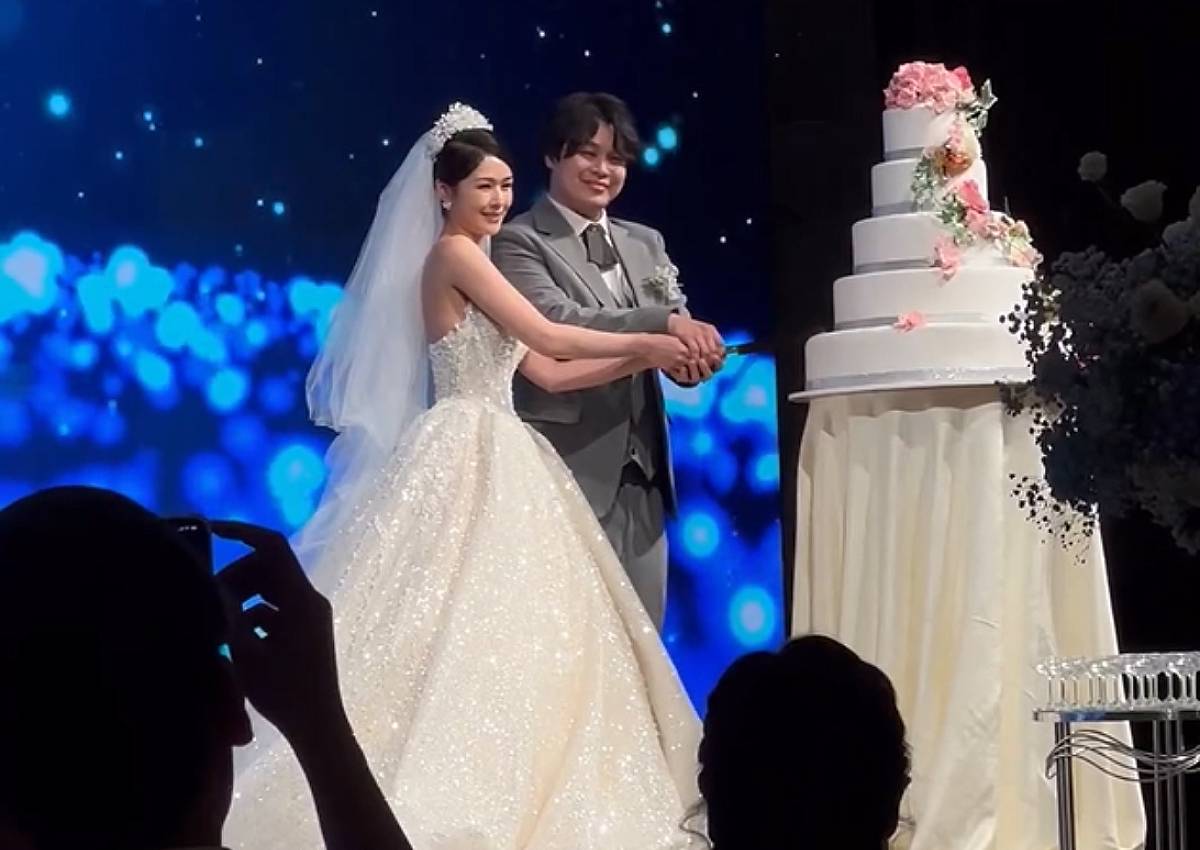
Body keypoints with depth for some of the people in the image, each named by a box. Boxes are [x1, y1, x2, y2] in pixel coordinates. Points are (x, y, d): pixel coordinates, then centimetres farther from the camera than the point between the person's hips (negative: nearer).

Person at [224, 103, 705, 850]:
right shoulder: (454, 253, -8)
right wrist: (646, 343, -5)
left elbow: (546, 374, 15)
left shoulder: (474, 265, 20)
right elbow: (548, 339, -14)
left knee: (501, 623, 5)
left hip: (497, 460, 10)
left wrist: (641, 361, 7)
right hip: (465, 457, -10)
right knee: (461, 620, -11)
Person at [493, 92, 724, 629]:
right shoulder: (519, 242, -2)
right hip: (570, 468, -6)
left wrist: (693, 351, -15)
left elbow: (679, 333, 9)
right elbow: (557, 323, -18)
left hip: (642, 473, 7)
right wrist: (664, 324, -27)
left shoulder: (645, 243, 18)